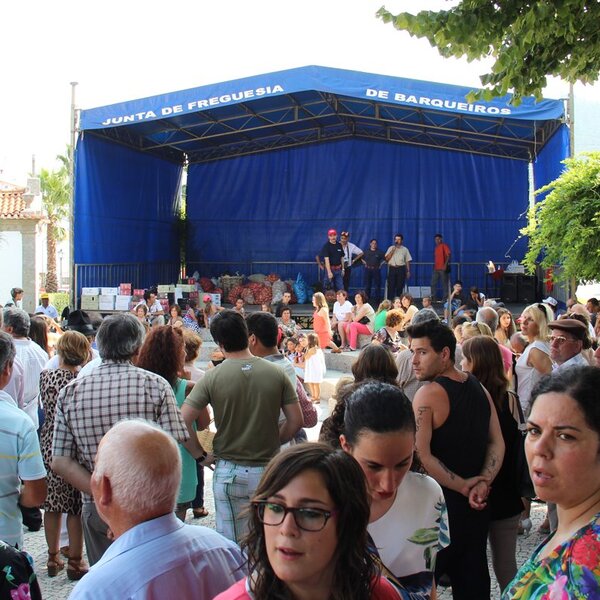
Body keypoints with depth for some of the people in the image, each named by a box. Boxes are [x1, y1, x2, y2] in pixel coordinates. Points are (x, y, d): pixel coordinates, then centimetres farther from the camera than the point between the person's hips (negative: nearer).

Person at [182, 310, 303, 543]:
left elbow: (182, 421, -11)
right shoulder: (276, 374, -5)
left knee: (230, 541, 9)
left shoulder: (212, 377, -10)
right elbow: (296, 421, -2)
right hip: (267, 469, 2)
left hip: (228, 471, -1)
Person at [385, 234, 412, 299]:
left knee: (400, 287, 2)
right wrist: (392, 251, -10)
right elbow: (386, 259, 0)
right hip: (392, 269, 0)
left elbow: (407, 261, 6)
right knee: (391, 286, -3)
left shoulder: (405, 249, 7)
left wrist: (408, 271, 1)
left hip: (401, 269, 0)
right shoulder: (391, 248, 9)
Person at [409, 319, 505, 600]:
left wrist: (462, 486, -13)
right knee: (473, 575, 16)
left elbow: (423, 456, -21)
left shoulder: (428, 394, -16)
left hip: (442, 503, -6)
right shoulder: (479, 388, 5)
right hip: (477, 503, 6)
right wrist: (482, 483, -6)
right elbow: (498, 443, 5)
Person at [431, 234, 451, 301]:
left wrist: (445, 265, -20)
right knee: (433, 283, 5)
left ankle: (445, 298, 1)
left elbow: (448, 255, -12)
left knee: (444, 283, -3)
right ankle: (433, 298, 11)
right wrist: (434, 265, 16)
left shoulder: (444, 246, -4)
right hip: (436, 268, 8)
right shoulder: (436, 247, 19)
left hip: (443, 268, -8)